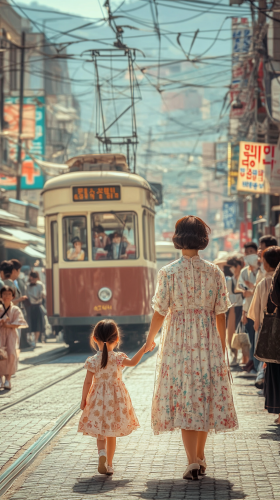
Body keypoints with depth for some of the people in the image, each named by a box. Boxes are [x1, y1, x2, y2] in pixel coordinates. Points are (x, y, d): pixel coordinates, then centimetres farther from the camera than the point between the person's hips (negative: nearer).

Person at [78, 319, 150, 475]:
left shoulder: (92, 361, -9)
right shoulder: (118, 358, -9)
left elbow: (88, 382, -8)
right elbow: (133, 362, -25)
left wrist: (84, 399, 2)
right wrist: (143, 349, -20)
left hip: (98, 399, -1)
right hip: (116, 398, 1)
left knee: (100, 433, 7)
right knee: (112, 434, 14)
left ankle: (102, 453, -21)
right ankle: (109, 464, 18)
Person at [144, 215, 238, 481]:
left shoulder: (168, 272, -9)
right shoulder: (214, 272, -2)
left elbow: (160, 312, -6)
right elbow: (220, 316, 1)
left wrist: (149, 340, 11)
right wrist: (221, 349, 12)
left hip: (178, 340, -2)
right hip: (208, 340, 3)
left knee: (183, 398, 1)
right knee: (206, 394, 14)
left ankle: (193, 461, -7)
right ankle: (200, 456, 25)